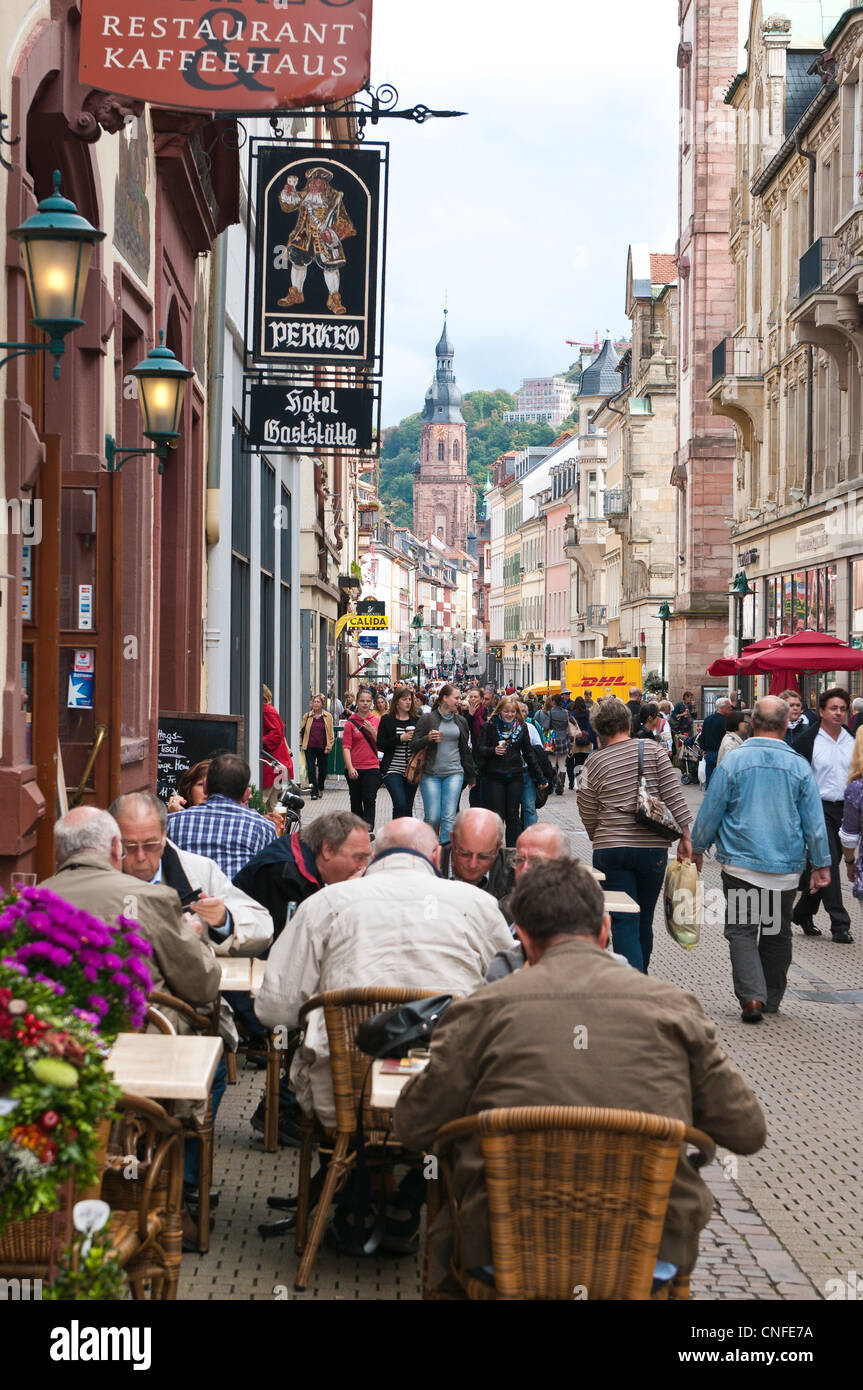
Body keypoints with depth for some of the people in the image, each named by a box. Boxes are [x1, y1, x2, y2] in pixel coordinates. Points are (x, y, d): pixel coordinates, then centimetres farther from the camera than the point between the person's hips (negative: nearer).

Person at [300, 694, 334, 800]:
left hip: (322, 747, 0)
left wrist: (329, 746, -4)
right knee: (311, 769, -8)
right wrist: (301, 744, 7)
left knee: (322, 769, 9)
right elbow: (301, 731, 14)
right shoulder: (307, 716, 4)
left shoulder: (328, 716, 1)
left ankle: (320, 789, 31)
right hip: (310, 747, 0)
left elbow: (330, 733, 3)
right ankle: (314, 792, -5)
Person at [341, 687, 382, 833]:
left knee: (369, 799, -13)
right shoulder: (350, 722, -1)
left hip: (372, 767, 0)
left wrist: (372, 731, -13)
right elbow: (346, 746, -5)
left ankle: (369, 829, -20)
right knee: (356, 801, 10)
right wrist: (350, 767, -15)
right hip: (354, 769, 0)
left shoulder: (376, 720, 5)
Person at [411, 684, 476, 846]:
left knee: (449, 817, -7)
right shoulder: (427, 719, 1)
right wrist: (428, 739, -19)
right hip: (431, 774, -3)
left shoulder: (461, 721, 13)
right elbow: (414, 745, 1)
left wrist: (471, 776, 22)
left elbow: (465, 749, 20)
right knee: (432, 817, -5)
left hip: (454, 773, 3)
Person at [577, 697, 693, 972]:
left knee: (624, 924, -1)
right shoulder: (653, 749, 0)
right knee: (644, 921, 17)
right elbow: (674, 796, -3)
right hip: (653, 847, 2)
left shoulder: (595, 762, -1)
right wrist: (685, 837, 2)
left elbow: (587, 814, 5)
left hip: (610, 849, -2)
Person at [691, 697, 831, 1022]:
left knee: (741, 931, 2)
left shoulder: (733, 760, -8)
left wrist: (697, 849, 11)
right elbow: (815, 821, 2)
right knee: (777, 934, 15)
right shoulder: (799, 766, -2)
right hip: (786, 869, 2)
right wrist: (821, 864, 10)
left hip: (741, 864, -2)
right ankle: (771, 1000, 24)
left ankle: (752, 996, -14)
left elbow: (710, 811, -2)